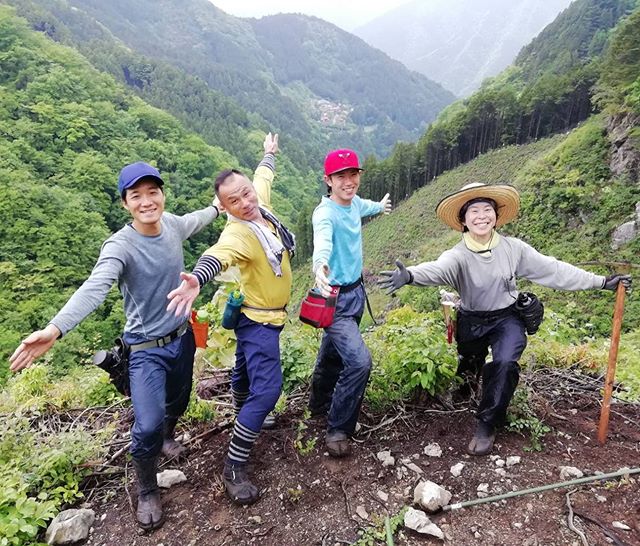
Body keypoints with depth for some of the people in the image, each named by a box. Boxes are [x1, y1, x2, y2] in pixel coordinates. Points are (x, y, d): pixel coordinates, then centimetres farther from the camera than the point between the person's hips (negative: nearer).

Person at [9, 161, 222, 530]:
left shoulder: (172, 224, -7)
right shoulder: (120, 246, -24)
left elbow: (195, 220, 18)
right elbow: (94, 288, -40)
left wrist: (218, 207, 35)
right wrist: (55, 328, -56)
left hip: (183, 336, 6)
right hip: (147, 348, -5)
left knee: (178, 400, 24)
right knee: (148, 426, -11)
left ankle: (168, 437, 58)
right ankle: (147, 492, 18)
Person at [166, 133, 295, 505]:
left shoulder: (261, 207, -5)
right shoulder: (237, 234, -30)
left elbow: (264, 178, 16)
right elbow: (217, 256, -52)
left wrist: (270, 154, 35)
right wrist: (196, 280, -73)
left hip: (267, 317, 9)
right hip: (258, 320, -9)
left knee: (247, 373, 28)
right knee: (267, 388, -13)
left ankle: (245, 419, 53)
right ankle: (235, 468, -1)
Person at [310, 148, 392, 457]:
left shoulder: (355, 202, 1)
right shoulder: (325, 212, -23)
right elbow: (322, 241, -45)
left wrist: (380, 206, 49)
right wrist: (320, 266, -67)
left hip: (357, 292, 8)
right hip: (335, 298, -8)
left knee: (333, 355, 23)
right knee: (359, 361, -18)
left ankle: (319, 405, 47)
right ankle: (337, 429, 3)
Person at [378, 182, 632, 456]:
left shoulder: (513, 248, -10)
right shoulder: (458, 255, -19)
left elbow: (554, 269, -3)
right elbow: (435, 269, -42)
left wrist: (601, 281, -3)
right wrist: (409, 275, -65)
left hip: (507, 319, 0)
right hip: (472, 322, 0)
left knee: (505, 362, -28)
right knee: (469, 370, 21)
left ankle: (486, 425, -9)